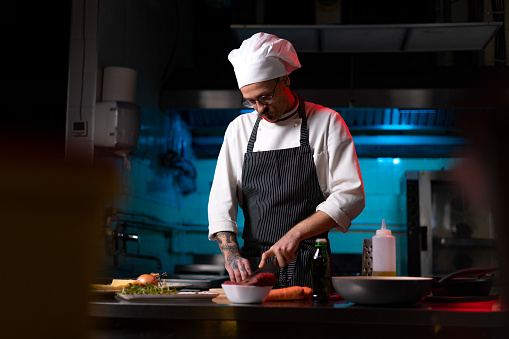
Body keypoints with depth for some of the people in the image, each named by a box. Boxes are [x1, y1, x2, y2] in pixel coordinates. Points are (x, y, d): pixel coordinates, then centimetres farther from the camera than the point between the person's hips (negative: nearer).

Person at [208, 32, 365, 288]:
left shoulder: (326, 122, 1)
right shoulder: (239, 128, 12)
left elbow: (350, 195, -5)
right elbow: (221, 199, 8)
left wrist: (296, 233, -15)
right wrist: (231, 253, -8)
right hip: (253, 265, 3)